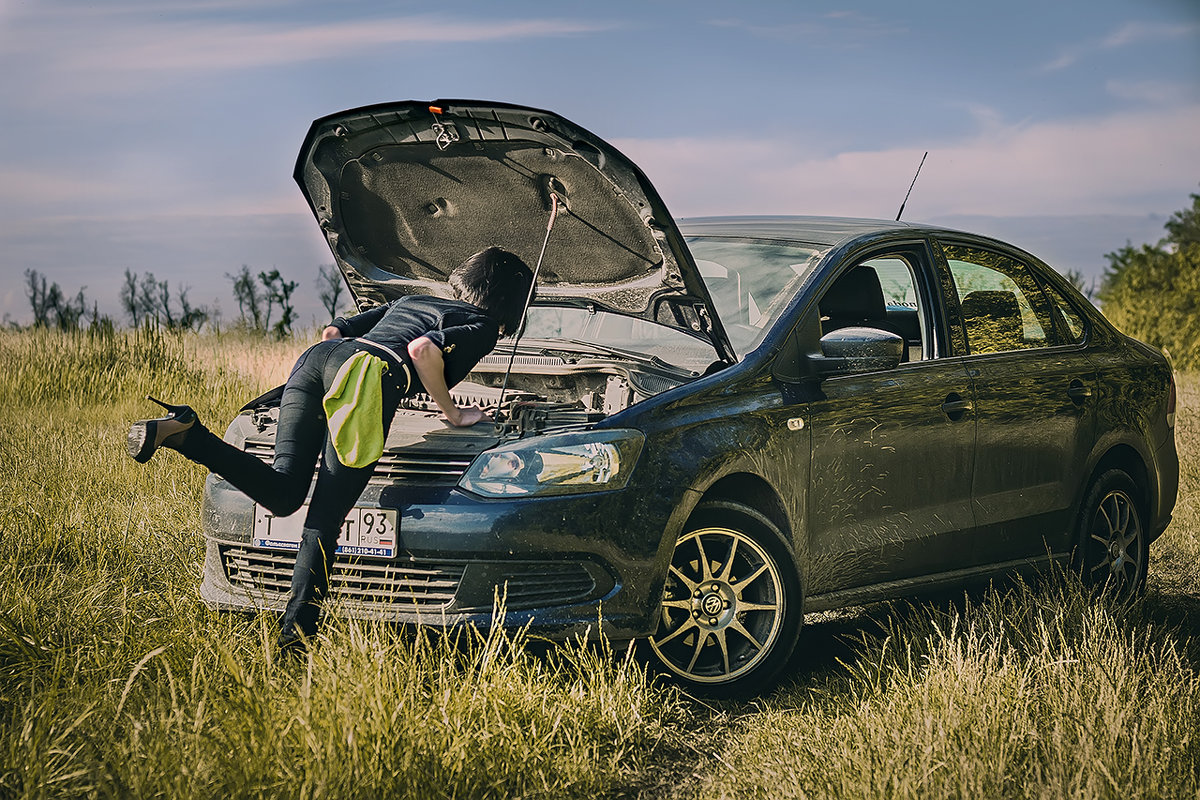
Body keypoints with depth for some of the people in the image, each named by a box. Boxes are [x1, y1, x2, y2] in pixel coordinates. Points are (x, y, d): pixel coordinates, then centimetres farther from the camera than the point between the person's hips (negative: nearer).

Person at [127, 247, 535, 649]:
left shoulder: (409, 301, 40)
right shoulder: (483, 327, 18)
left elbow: (333, 331, 36)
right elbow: (422, 350, -3)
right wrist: (453, 412, 9)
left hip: (315, 358, 7)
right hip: (370, 369, -7)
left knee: (283, 492, -3)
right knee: (324, 518, -6)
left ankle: (181, 432, -19)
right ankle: (296, 630, -12)